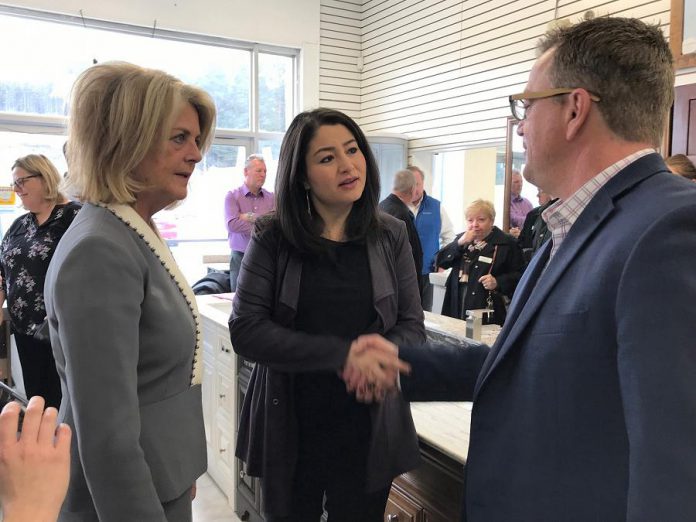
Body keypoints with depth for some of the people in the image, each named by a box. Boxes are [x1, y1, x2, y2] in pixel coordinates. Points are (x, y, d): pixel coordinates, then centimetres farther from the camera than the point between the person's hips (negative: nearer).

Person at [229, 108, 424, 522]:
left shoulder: (391, 235, -2)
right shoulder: (274, 239, -7)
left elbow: (412, 326, 1)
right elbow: (246, 330, -14)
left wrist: (381, 356, -22)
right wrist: (342, 354, -25)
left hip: (369, 429, 1)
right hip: (289, 429, -1)